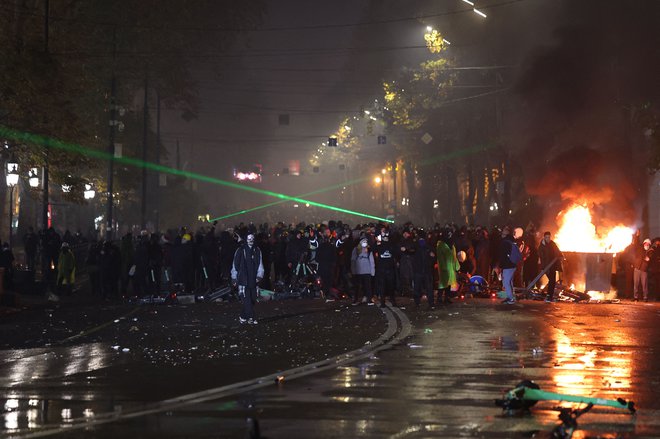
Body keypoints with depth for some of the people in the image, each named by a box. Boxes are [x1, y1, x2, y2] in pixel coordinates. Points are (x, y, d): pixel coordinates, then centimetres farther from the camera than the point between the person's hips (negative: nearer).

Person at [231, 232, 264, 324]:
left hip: (253, 280, 4)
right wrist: (234, 278, 1)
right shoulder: (240, 250, -2)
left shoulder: (257, 250, 8)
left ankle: (243, 317, 15)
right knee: (247, 299, -12)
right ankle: (251, 318, -12)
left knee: (252, 299, 4)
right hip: (243, 279, -4)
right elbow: (235, 265, 2)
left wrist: (259, 276, -2)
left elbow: (260, 264, 9)